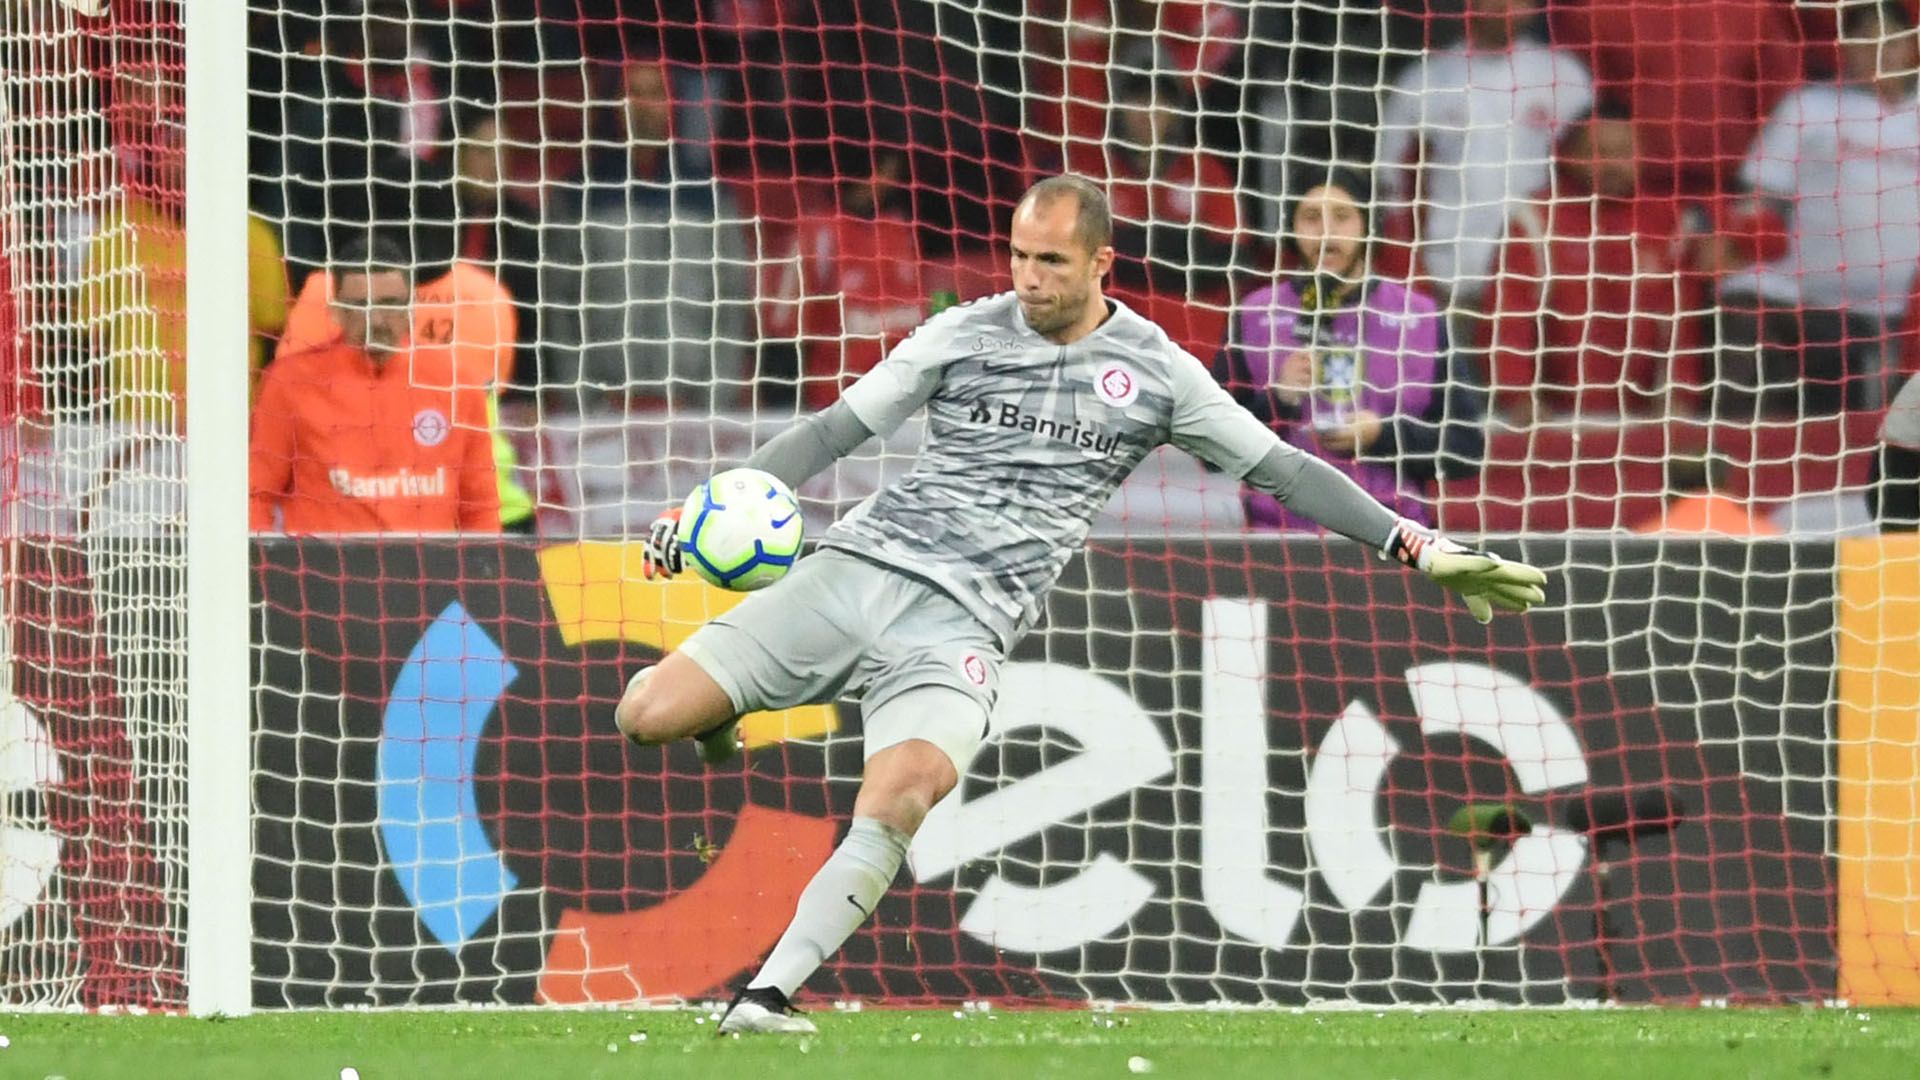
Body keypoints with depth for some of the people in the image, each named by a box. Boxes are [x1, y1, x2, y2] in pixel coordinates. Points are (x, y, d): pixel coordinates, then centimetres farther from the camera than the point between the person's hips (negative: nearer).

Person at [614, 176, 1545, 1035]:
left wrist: (1422, 550, 7)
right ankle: (718, 711, 24)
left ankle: (765, 997, -26)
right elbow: (835, 429, 11)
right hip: (859, 566, 2)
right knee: (645, 718, -12)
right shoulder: (963, 335, 8)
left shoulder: (1154, 371, 7)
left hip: (963, 624, -2)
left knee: (893, 806, -31)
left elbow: (1280, 470, 11)